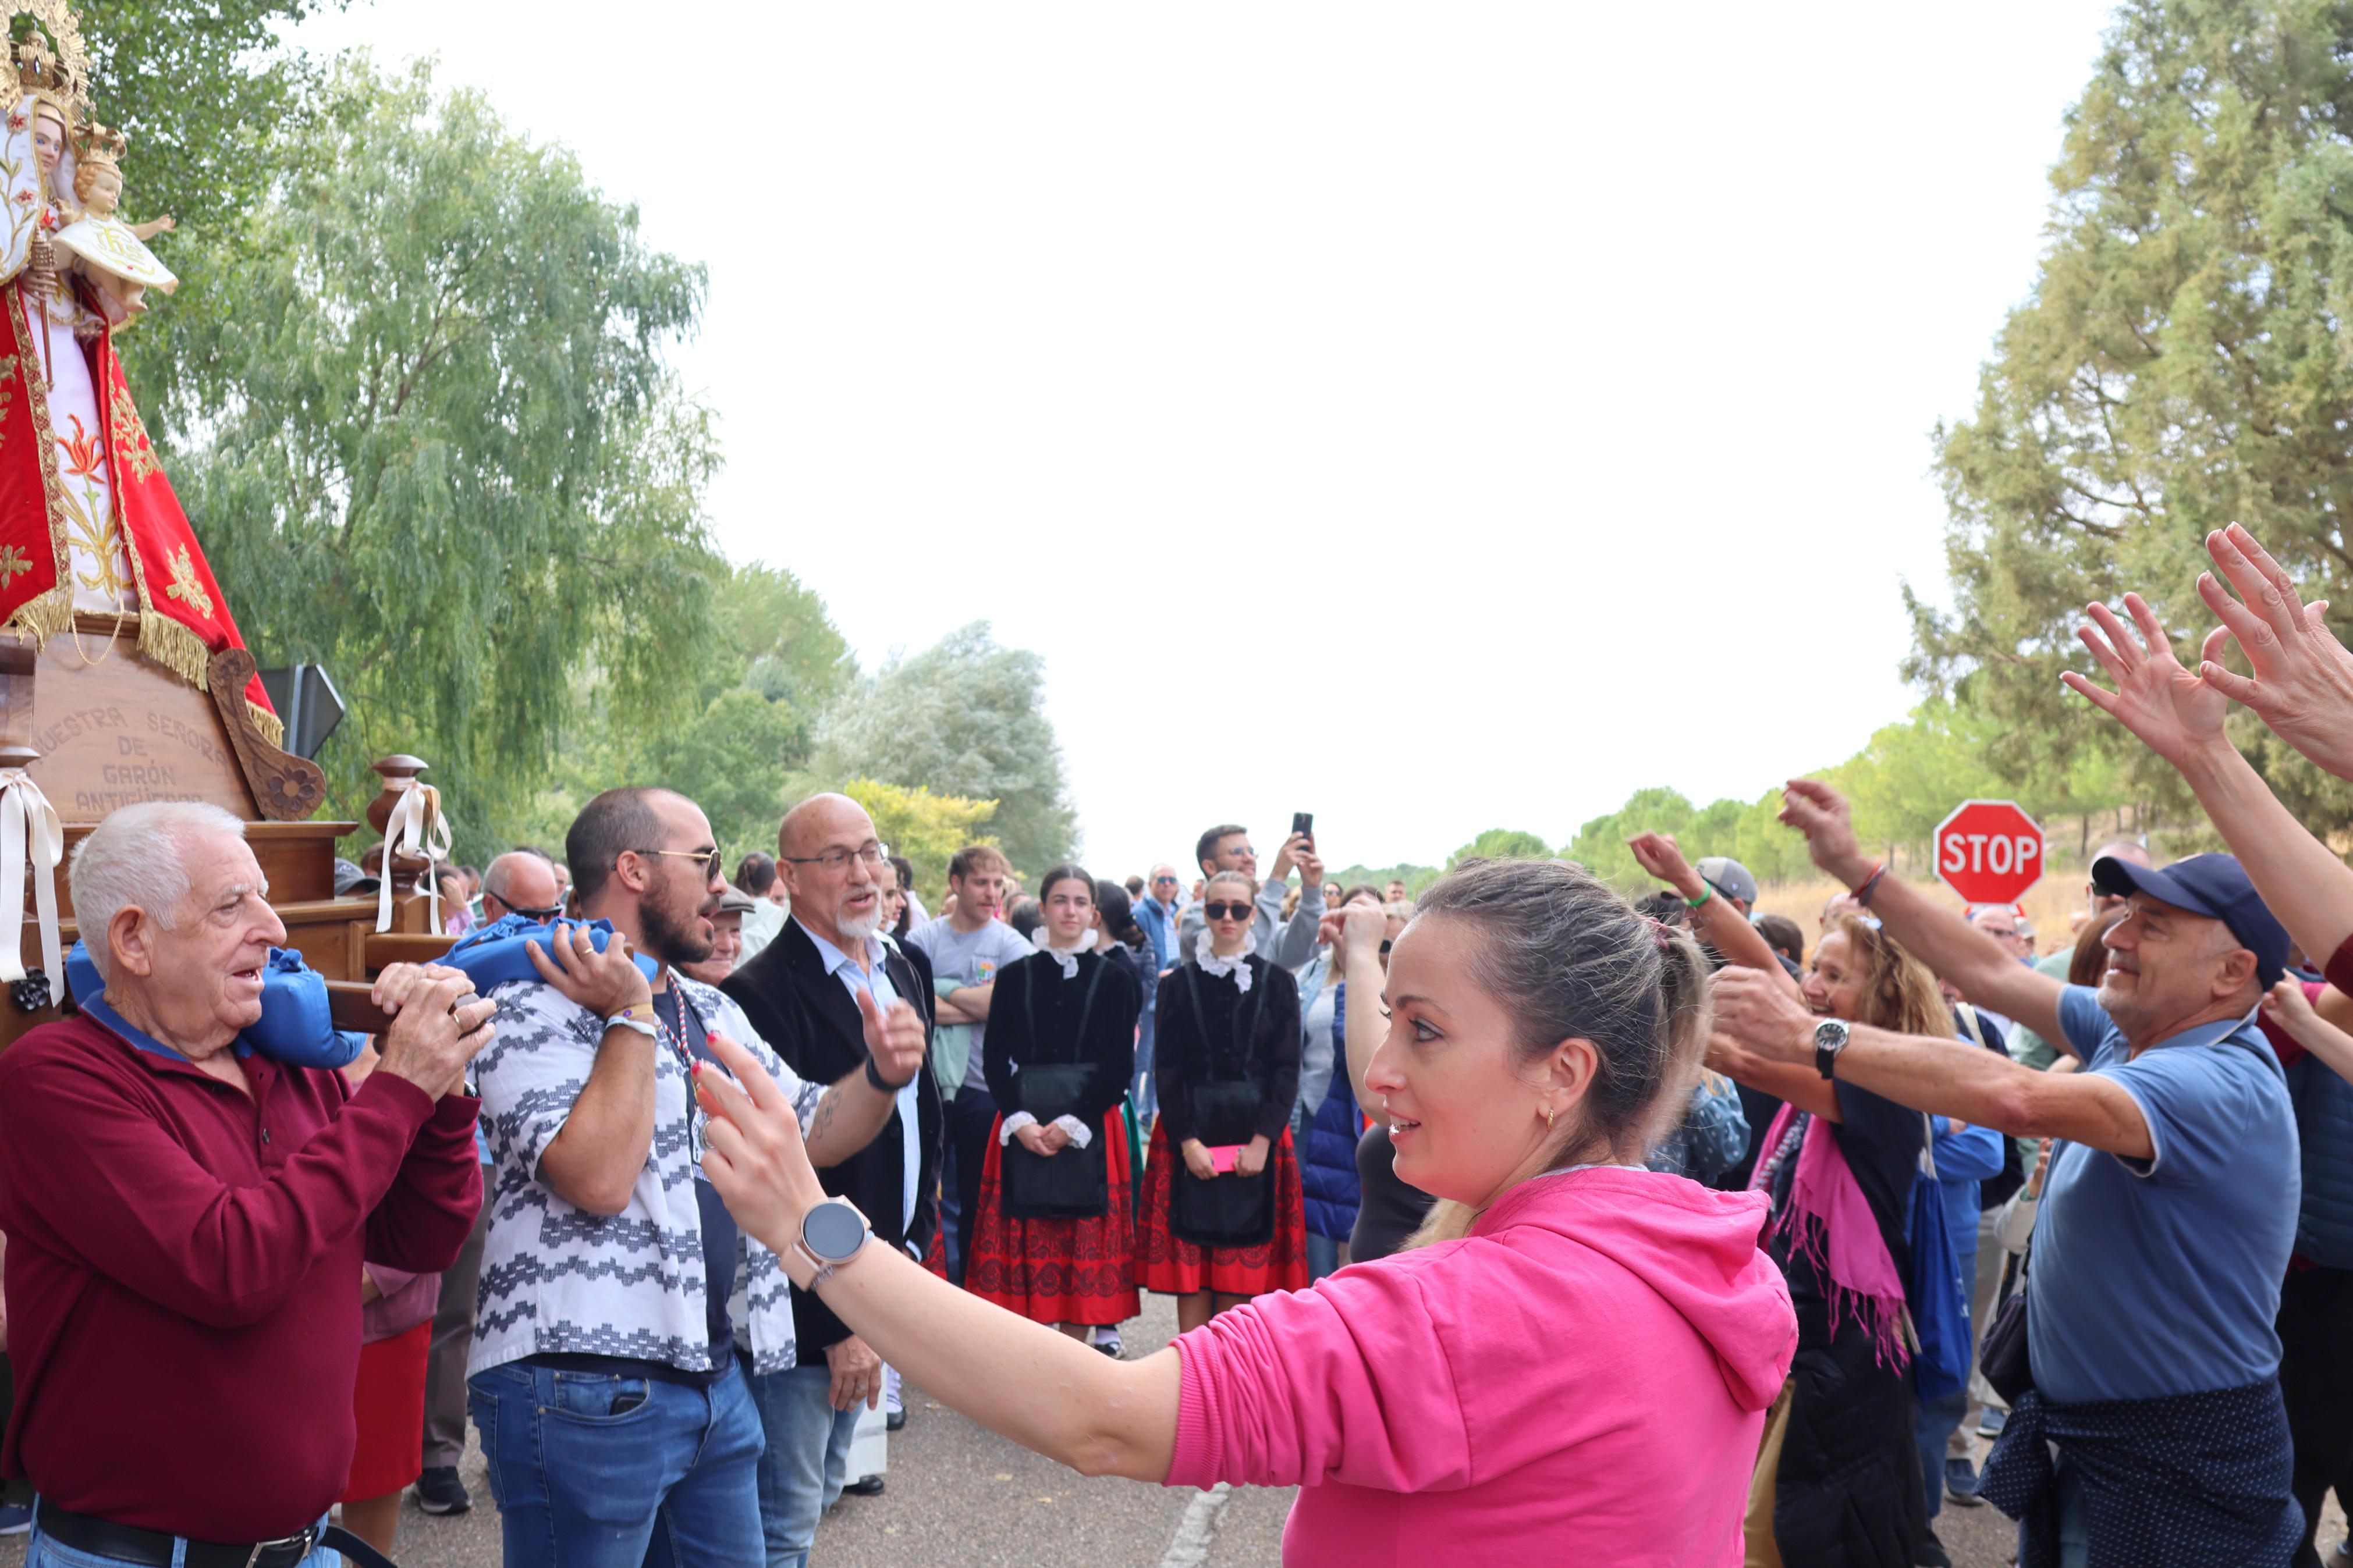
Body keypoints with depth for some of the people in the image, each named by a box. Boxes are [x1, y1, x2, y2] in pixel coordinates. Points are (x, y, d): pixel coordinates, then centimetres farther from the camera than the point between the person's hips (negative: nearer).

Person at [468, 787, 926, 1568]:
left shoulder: (714, 1012, 14)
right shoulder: (535, 1009, -12)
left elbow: (810, 1134, 17)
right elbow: (598, 1178, -24)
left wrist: (881, 1076, -1)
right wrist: (632, 1017, -19)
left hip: (721, 1377, 8)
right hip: (585, 1392, -8)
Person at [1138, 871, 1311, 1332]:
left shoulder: (1278, 982, 5)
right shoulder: (1179, 983, 6)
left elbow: (1287, 1069, 0)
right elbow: (1168, 1069, 1)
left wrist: (1263, 1140, -11)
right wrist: (1188, 1140, -11)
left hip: (1255, 1134, 0)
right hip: (1190, 1133, 0)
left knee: (1241, 1269, 1)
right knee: (1189, 1260, 0)